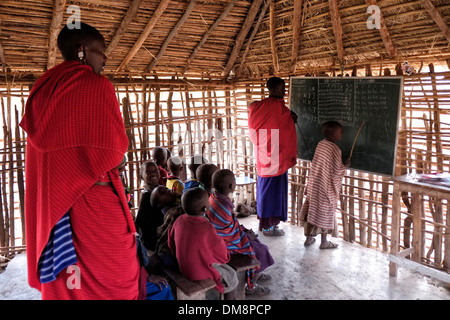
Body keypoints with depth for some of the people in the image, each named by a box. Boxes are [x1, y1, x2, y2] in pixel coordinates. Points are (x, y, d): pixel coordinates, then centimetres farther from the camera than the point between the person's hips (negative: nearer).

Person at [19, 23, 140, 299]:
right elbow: (115, 147, -12)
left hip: (49, 203, 7)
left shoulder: (43, 88, 10)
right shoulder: (98, 86, -10)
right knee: (111, 279, 4)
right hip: (94, 199, -7)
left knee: (62, 279, 14)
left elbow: (38, 138, 15)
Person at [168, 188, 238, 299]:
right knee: (232, 277, 18)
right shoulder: (207, 228, -31)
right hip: (202, 273, -7)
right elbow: (223, 256, -17)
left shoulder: (179, 221, -12)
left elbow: (171, 245, 5)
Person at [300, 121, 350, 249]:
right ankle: (324, 242, 20)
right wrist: (345, 165, 0)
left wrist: (341, 164, 17)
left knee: (312, 211, 14)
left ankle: (309, 238, 26)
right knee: (325, 214, 6)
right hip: (326, 188, -7)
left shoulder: (320, 144, 2)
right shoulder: (335, 149, -20)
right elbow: (336, 171, -18)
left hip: (314, 185, 7)